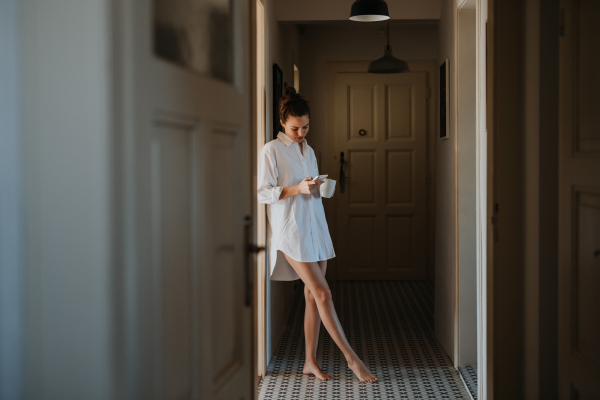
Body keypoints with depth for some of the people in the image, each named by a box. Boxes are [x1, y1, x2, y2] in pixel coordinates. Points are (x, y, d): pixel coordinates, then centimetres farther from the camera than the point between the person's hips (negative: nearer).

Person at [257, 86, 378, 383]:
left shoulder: (308, 151, 17)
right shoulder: (271, 150, -5)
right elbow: (263, 192, -10)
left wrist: (321, 188, 4)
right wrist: (297, 188, -20)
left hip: (315, 227, 7)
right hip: (290, 230, -7)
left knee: (313, 296, 5)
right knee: (323, 294, -10)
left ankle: (311, 362, 12)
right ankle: (351, 358, -5)